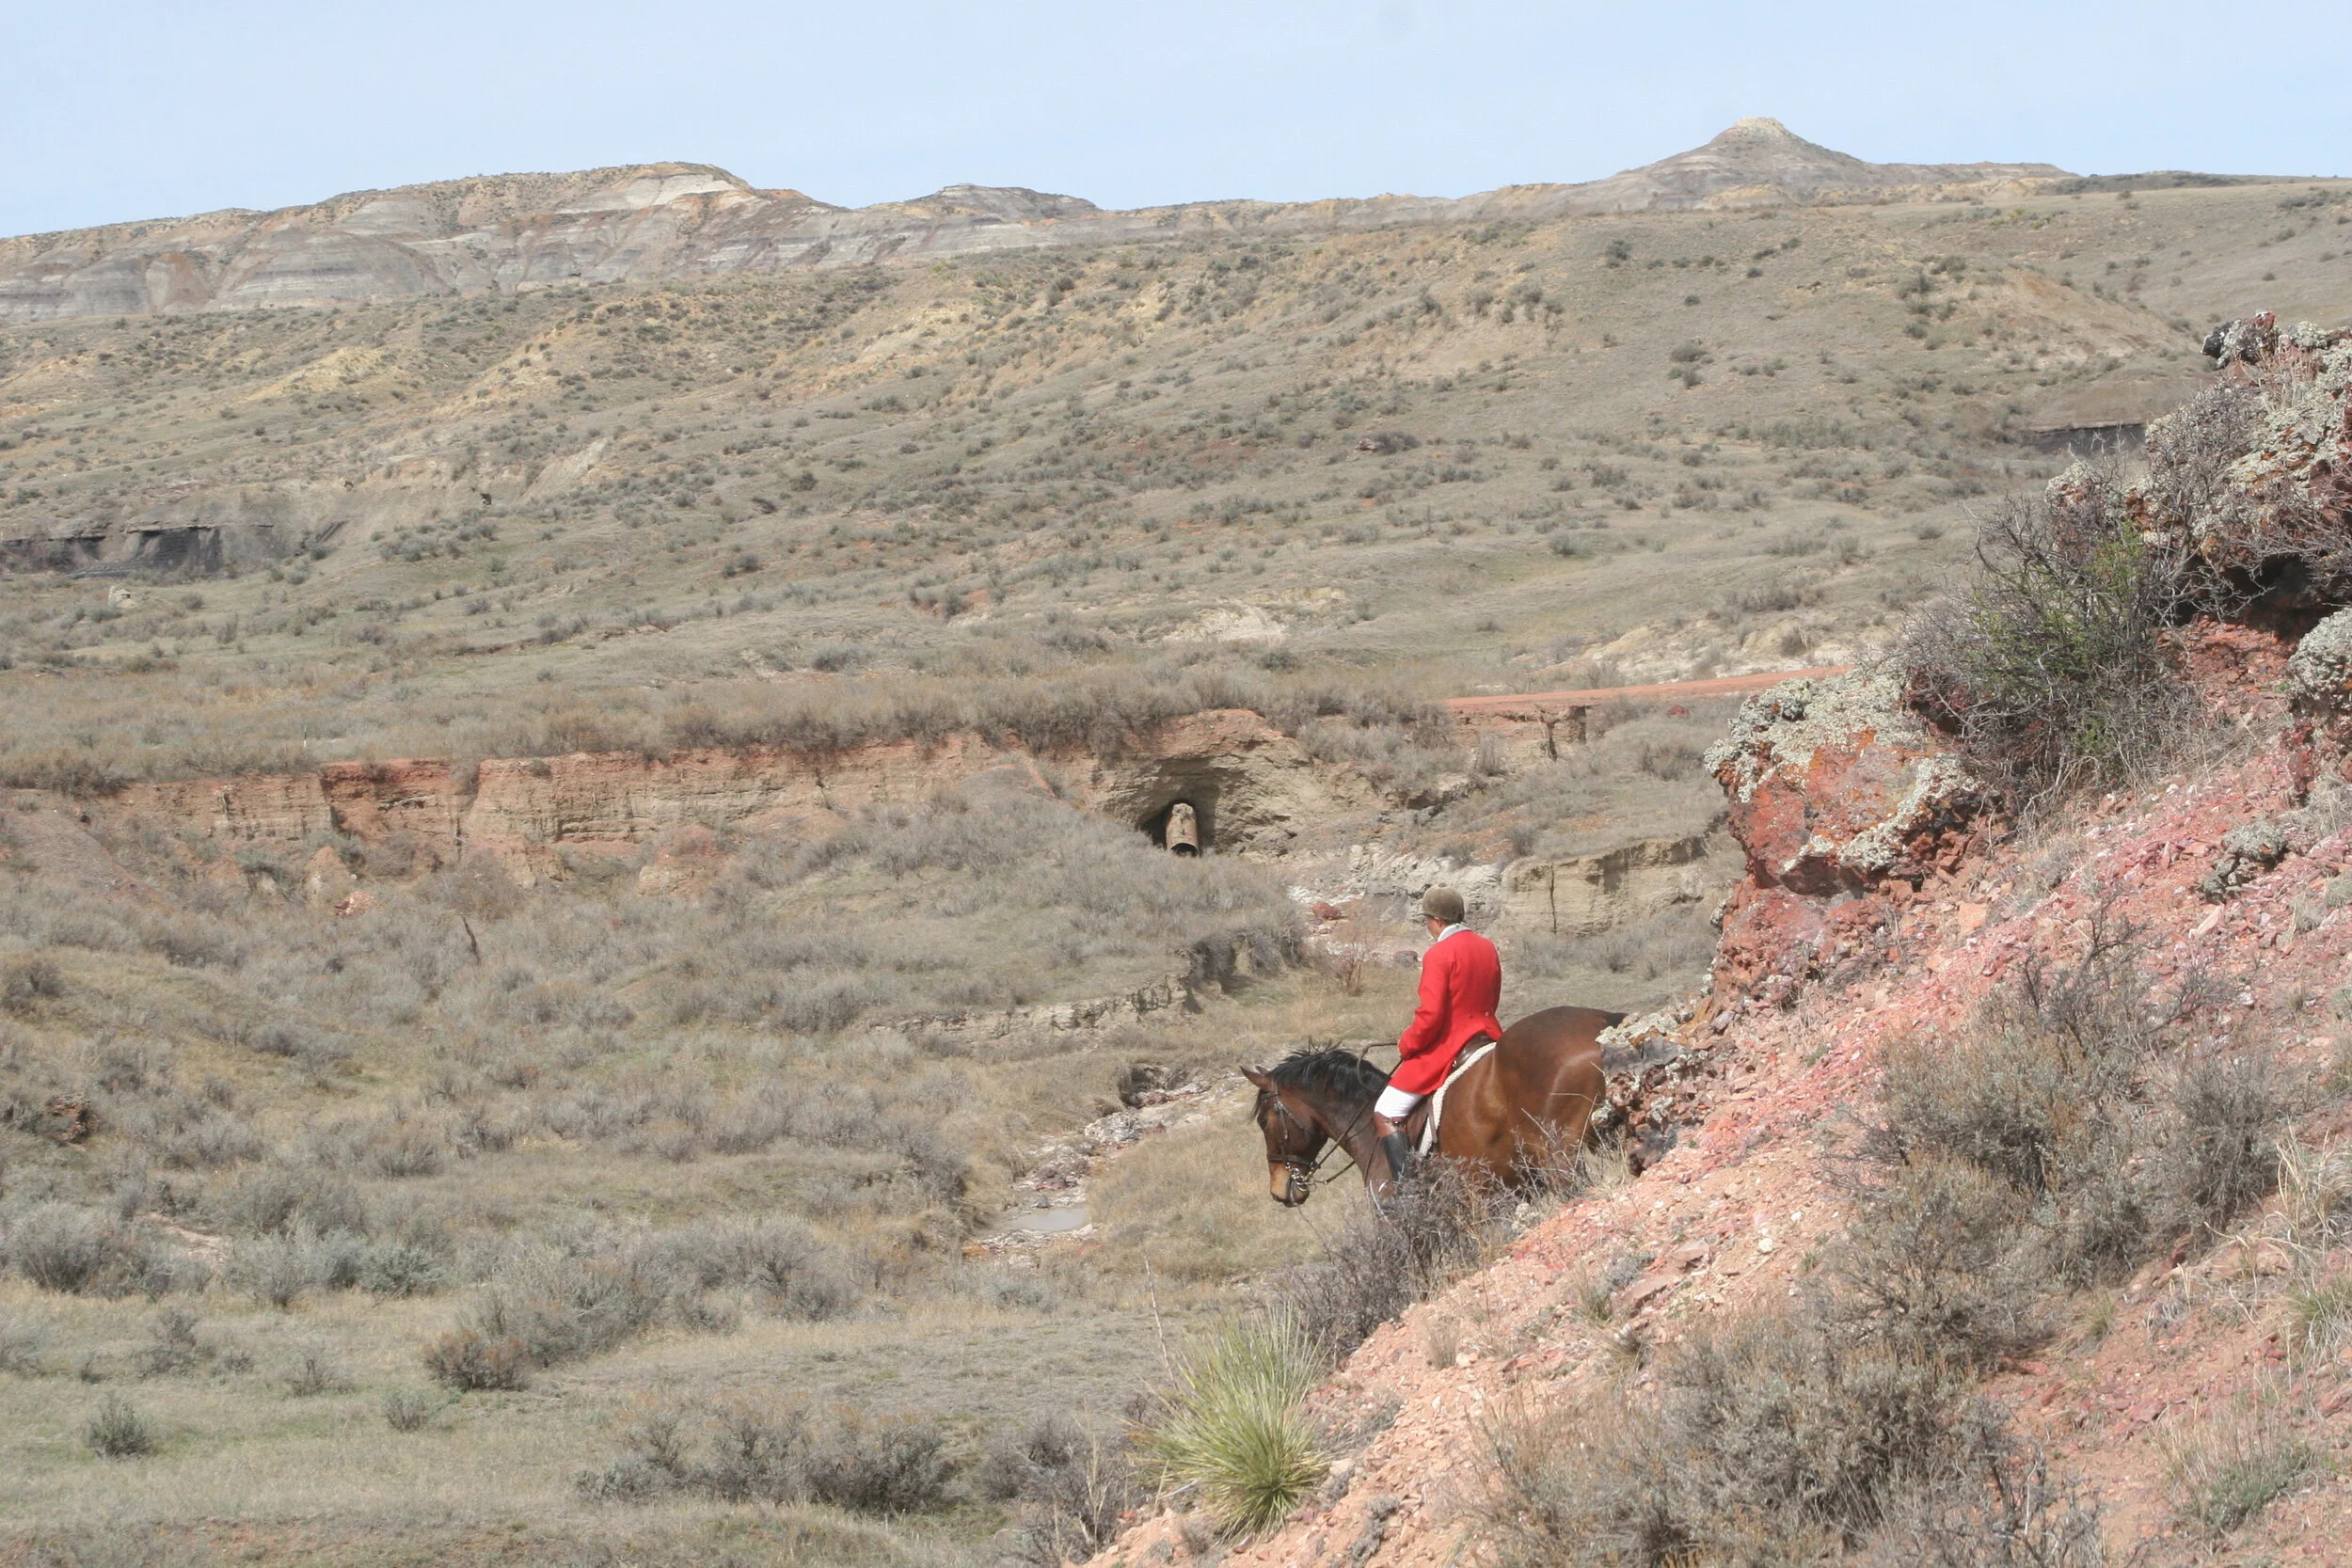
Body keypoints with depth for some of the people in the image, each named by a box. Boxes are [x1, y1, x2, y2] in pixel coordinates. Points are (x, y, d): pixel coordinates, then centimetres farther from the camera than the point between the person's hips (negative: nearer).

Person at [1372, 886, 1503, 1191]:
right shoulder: (1488, 949, 7)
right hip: (1487, 1036, 8)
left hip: (1444, 1048, -8)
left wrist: (1407, 1044, -7)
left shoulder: (1439, 954, -17)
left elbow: (1431, 1014, -22)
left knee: (1385, 1114, -3)